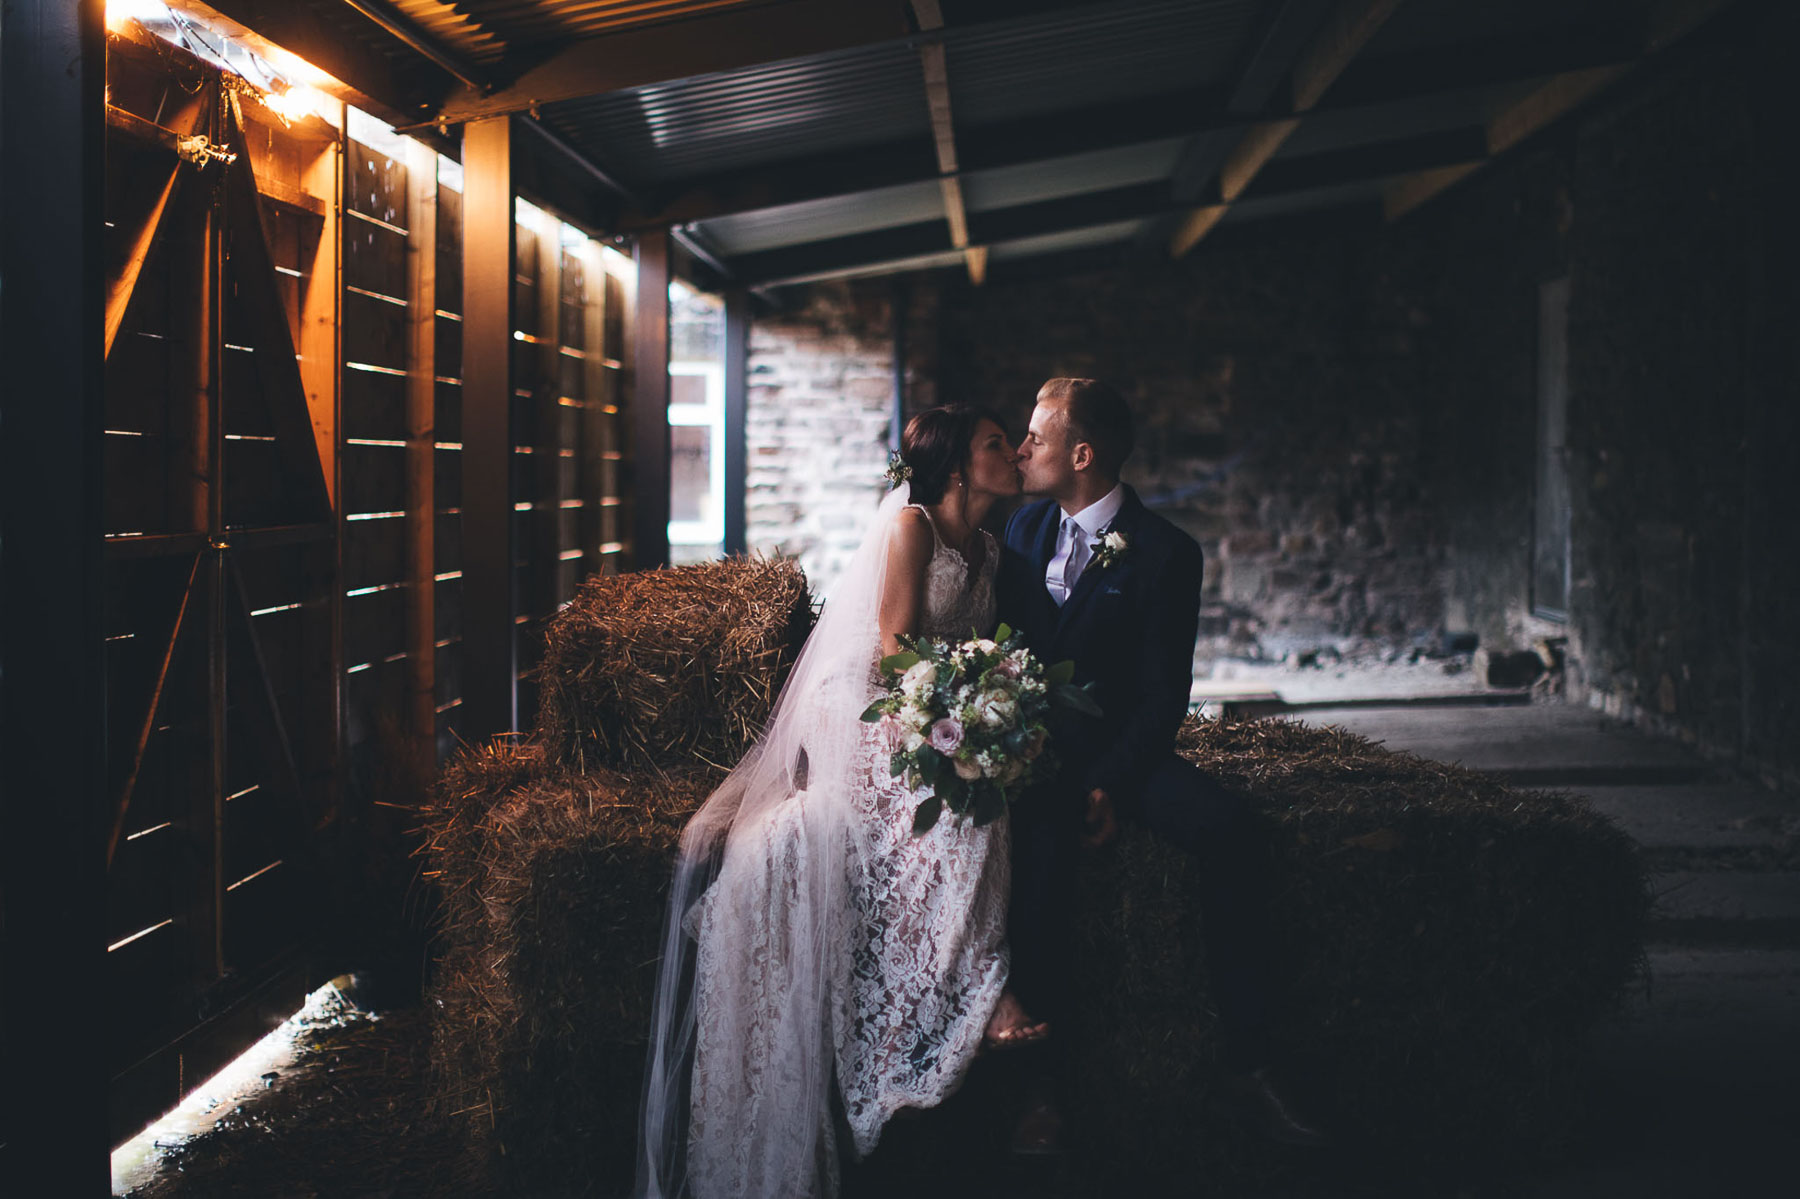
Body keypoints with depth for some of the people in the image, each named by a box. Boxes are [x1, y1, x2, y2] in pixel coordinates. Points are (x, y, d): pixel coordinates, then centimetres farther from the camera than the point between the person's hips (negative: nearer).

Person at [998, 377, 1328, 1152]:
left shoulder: (1165, 554, -6)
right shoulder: (1024, 528, 9)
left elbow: (1164, 696, -7)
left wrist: (1110, 785, -21)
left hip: (1120, 746, -1)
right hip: (1033, 746, 2)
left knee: (1226, 828, -28)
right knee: (1043, 844, -32)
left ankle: (1248, 1064, -22)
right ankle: (1038, 1081, -28)